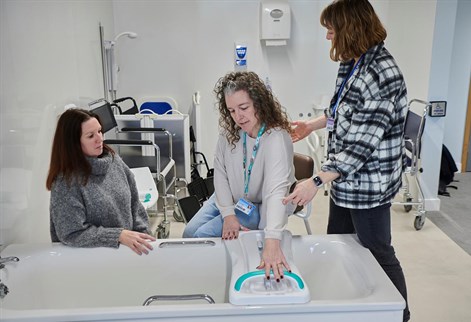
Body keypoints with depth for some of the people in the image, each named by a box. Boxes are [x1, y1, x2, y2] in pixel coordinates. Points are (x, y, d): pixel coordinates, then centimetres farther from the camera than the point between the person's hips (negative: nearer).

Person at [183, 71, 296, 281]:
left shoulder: (276, 138, -32)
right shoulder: (229, 131, -12)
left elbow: (276, 190, -43)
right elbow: (220, 173, -6)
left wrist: (272, 242, -55)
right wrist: (228, 214, -17)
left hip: (259, 206, -6)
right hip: (229, 198, 6)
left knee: (204, 235, -17)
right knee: (190, 233, 2)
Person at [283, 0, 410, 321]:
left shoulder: (383, 75, -25)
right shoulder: (353, 63, 3)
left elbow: (362, 144, -28)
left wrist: (316, 181, -28)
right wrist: (312, 124, 23)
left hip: (369, 182, -9)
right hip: (346, 178, 9)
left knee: (378, 253, 8)